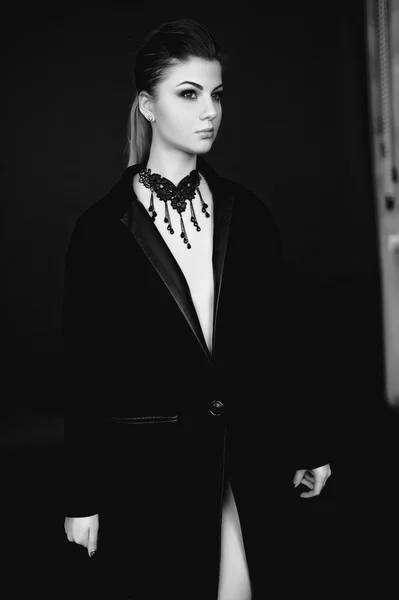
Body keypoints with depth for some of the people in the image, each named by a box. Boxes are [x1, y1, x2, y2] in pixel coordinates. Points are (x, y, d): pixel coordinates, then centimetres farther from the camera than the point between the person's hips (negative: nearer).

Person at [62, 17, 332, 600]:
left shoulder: (245, 214, 4)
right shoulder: (102, 228, -6)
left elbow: (270, 344, 9)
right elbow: (83, 371, -4)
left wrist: (303, 446, 7)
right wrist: (82, 499, -4)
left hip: (240, 466, 3)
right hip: (143, 471, -3)